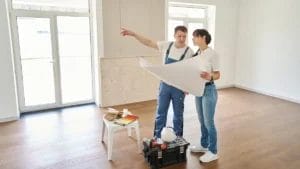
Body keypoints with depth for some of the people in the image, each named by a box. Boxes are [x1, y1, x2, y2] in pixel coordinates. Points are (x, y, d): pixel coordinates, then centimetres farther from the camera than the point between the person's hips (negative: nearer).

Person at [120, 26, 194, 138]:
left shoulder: (189, 52, -9)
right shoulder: (167, 45, -1)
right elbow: (149, 43, 5)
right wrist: (133, 34, 0)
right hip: (164, 85, 3)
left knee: (178, 115, 11)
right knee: (160, 113, 11)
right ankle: (157, 138, 26)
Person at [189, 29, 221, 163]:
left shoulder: (212, 54, -13)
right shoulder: (196, 54, 8)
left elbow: (218, 74, -12)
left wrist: (210, 76, -32)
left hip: (209, 90, -7)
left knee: (209, 122, 1)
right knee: (202, 121, 18)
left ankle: (213, 152, 17)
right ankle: (204, 145, 34)